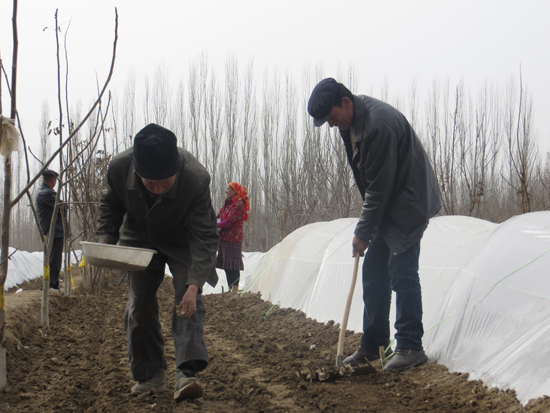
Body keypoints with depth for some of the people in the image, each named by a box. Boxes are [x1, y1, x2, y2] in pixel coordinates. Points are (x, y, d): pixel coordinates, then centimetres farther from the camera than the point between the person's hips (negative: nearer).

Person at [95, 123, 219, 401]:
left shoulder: (196, 179, -39)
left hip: (181, 242, -2)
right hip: (139, 240, 3)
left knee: (189, 302, -19)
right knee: (139, 303, 0)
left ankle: (187, 373, -24)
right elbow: (110, 206, -5)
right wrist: (106, 239, -21)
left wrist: (194, 286, -45)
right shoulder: (119, 168, -30)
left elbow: (204, 238, -35)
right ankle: (149, 376, 12)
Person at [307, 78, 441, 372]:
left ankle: (410, 347, -6)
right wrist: (365, 226, 12)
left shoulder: (380, 124, -27)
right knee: (373, 272, 9)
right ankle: (372, 344, 16)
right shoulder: (350, 122, 4)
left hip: (409, 204, -10)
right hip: (386, 206, 10)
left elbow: (380, 186, -24)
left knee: (402, 272, -12)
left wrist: (364, 231, -18)